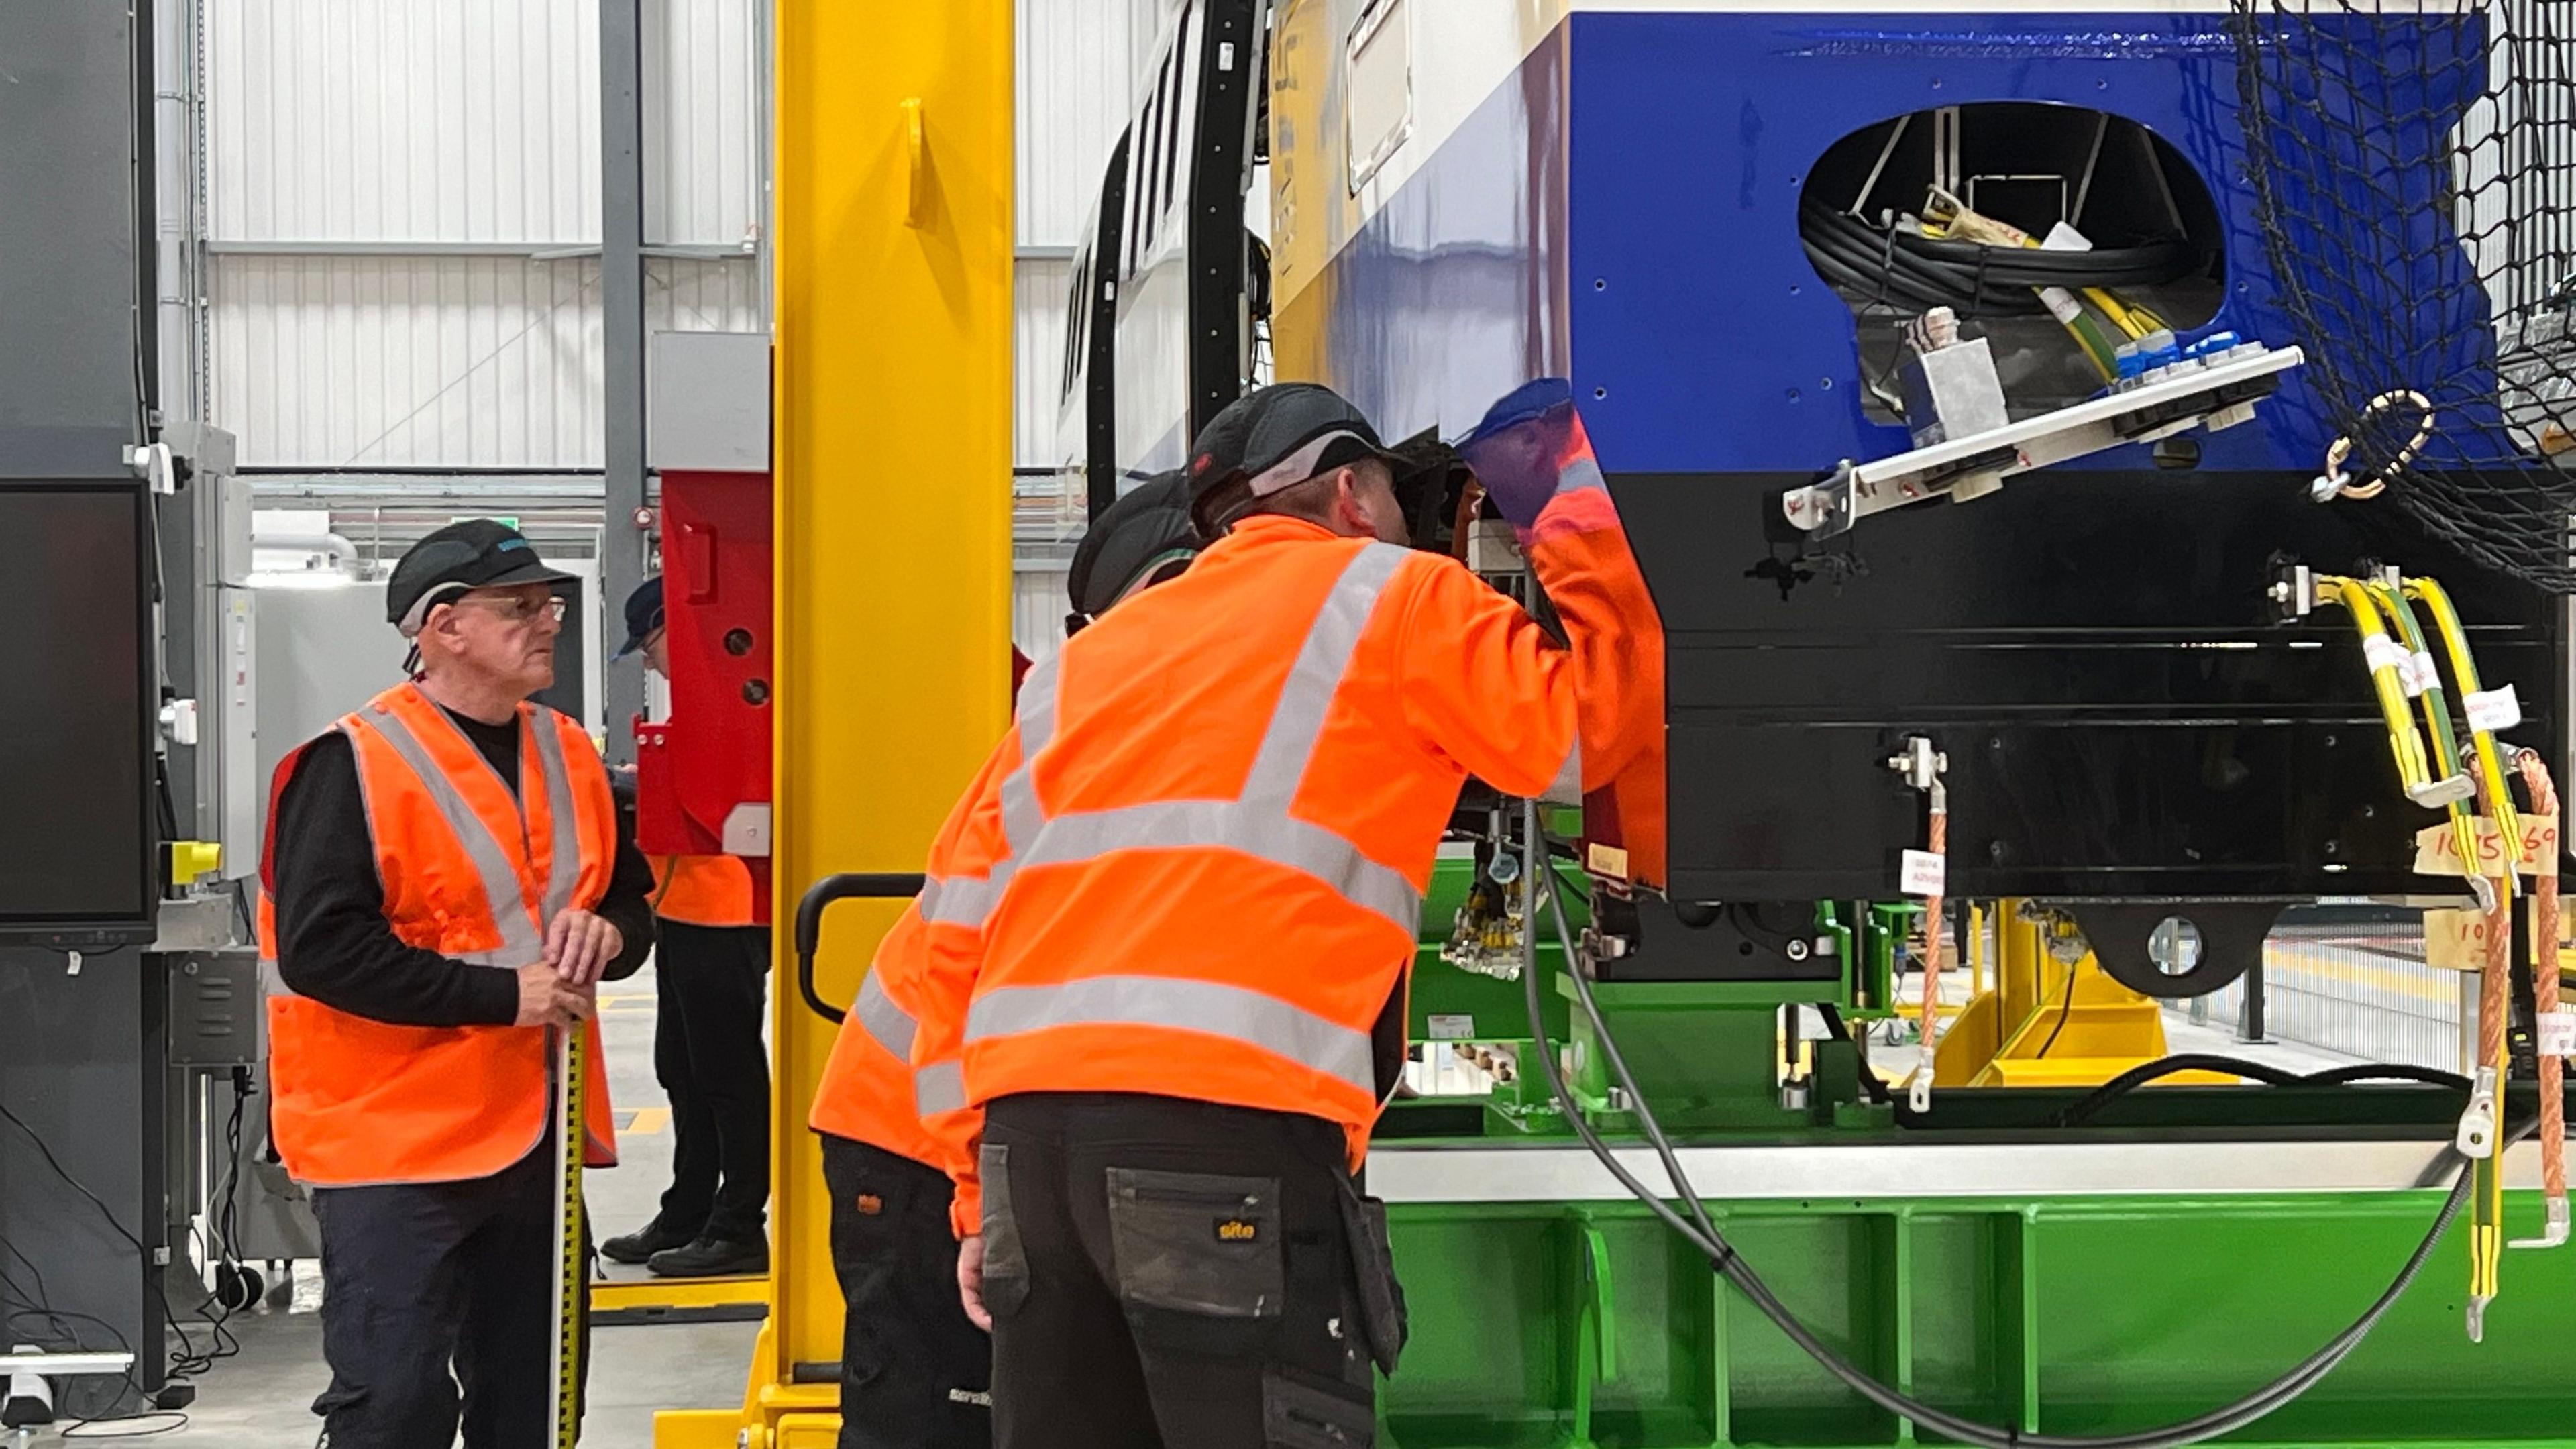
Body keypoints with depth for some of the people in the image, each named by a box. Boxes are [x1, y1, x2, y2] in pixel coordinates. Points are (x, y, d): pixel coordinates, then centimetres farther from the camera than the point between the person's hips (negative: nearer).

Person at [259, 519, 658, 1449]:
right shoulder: (354, 764, -13)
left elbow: (631, 898, 21)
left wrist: (607, 933, -4)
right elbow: (318, 949, -20)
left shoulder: (567, 754, 10)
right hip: (396, 1139, -7)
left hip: (537, 1136, 7)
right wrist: (502, 995, -21)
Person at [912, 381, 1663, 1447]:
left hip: (1027, 1119, 6)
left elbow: (961, 923, 21)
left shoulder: (1091, 654, 26)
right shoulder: (1392, 600, 11)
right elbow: (1583, 733, 12)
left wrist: (978, 1191, 22)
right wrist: (1584, 526, 23)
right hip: (1225, 1124, -6)